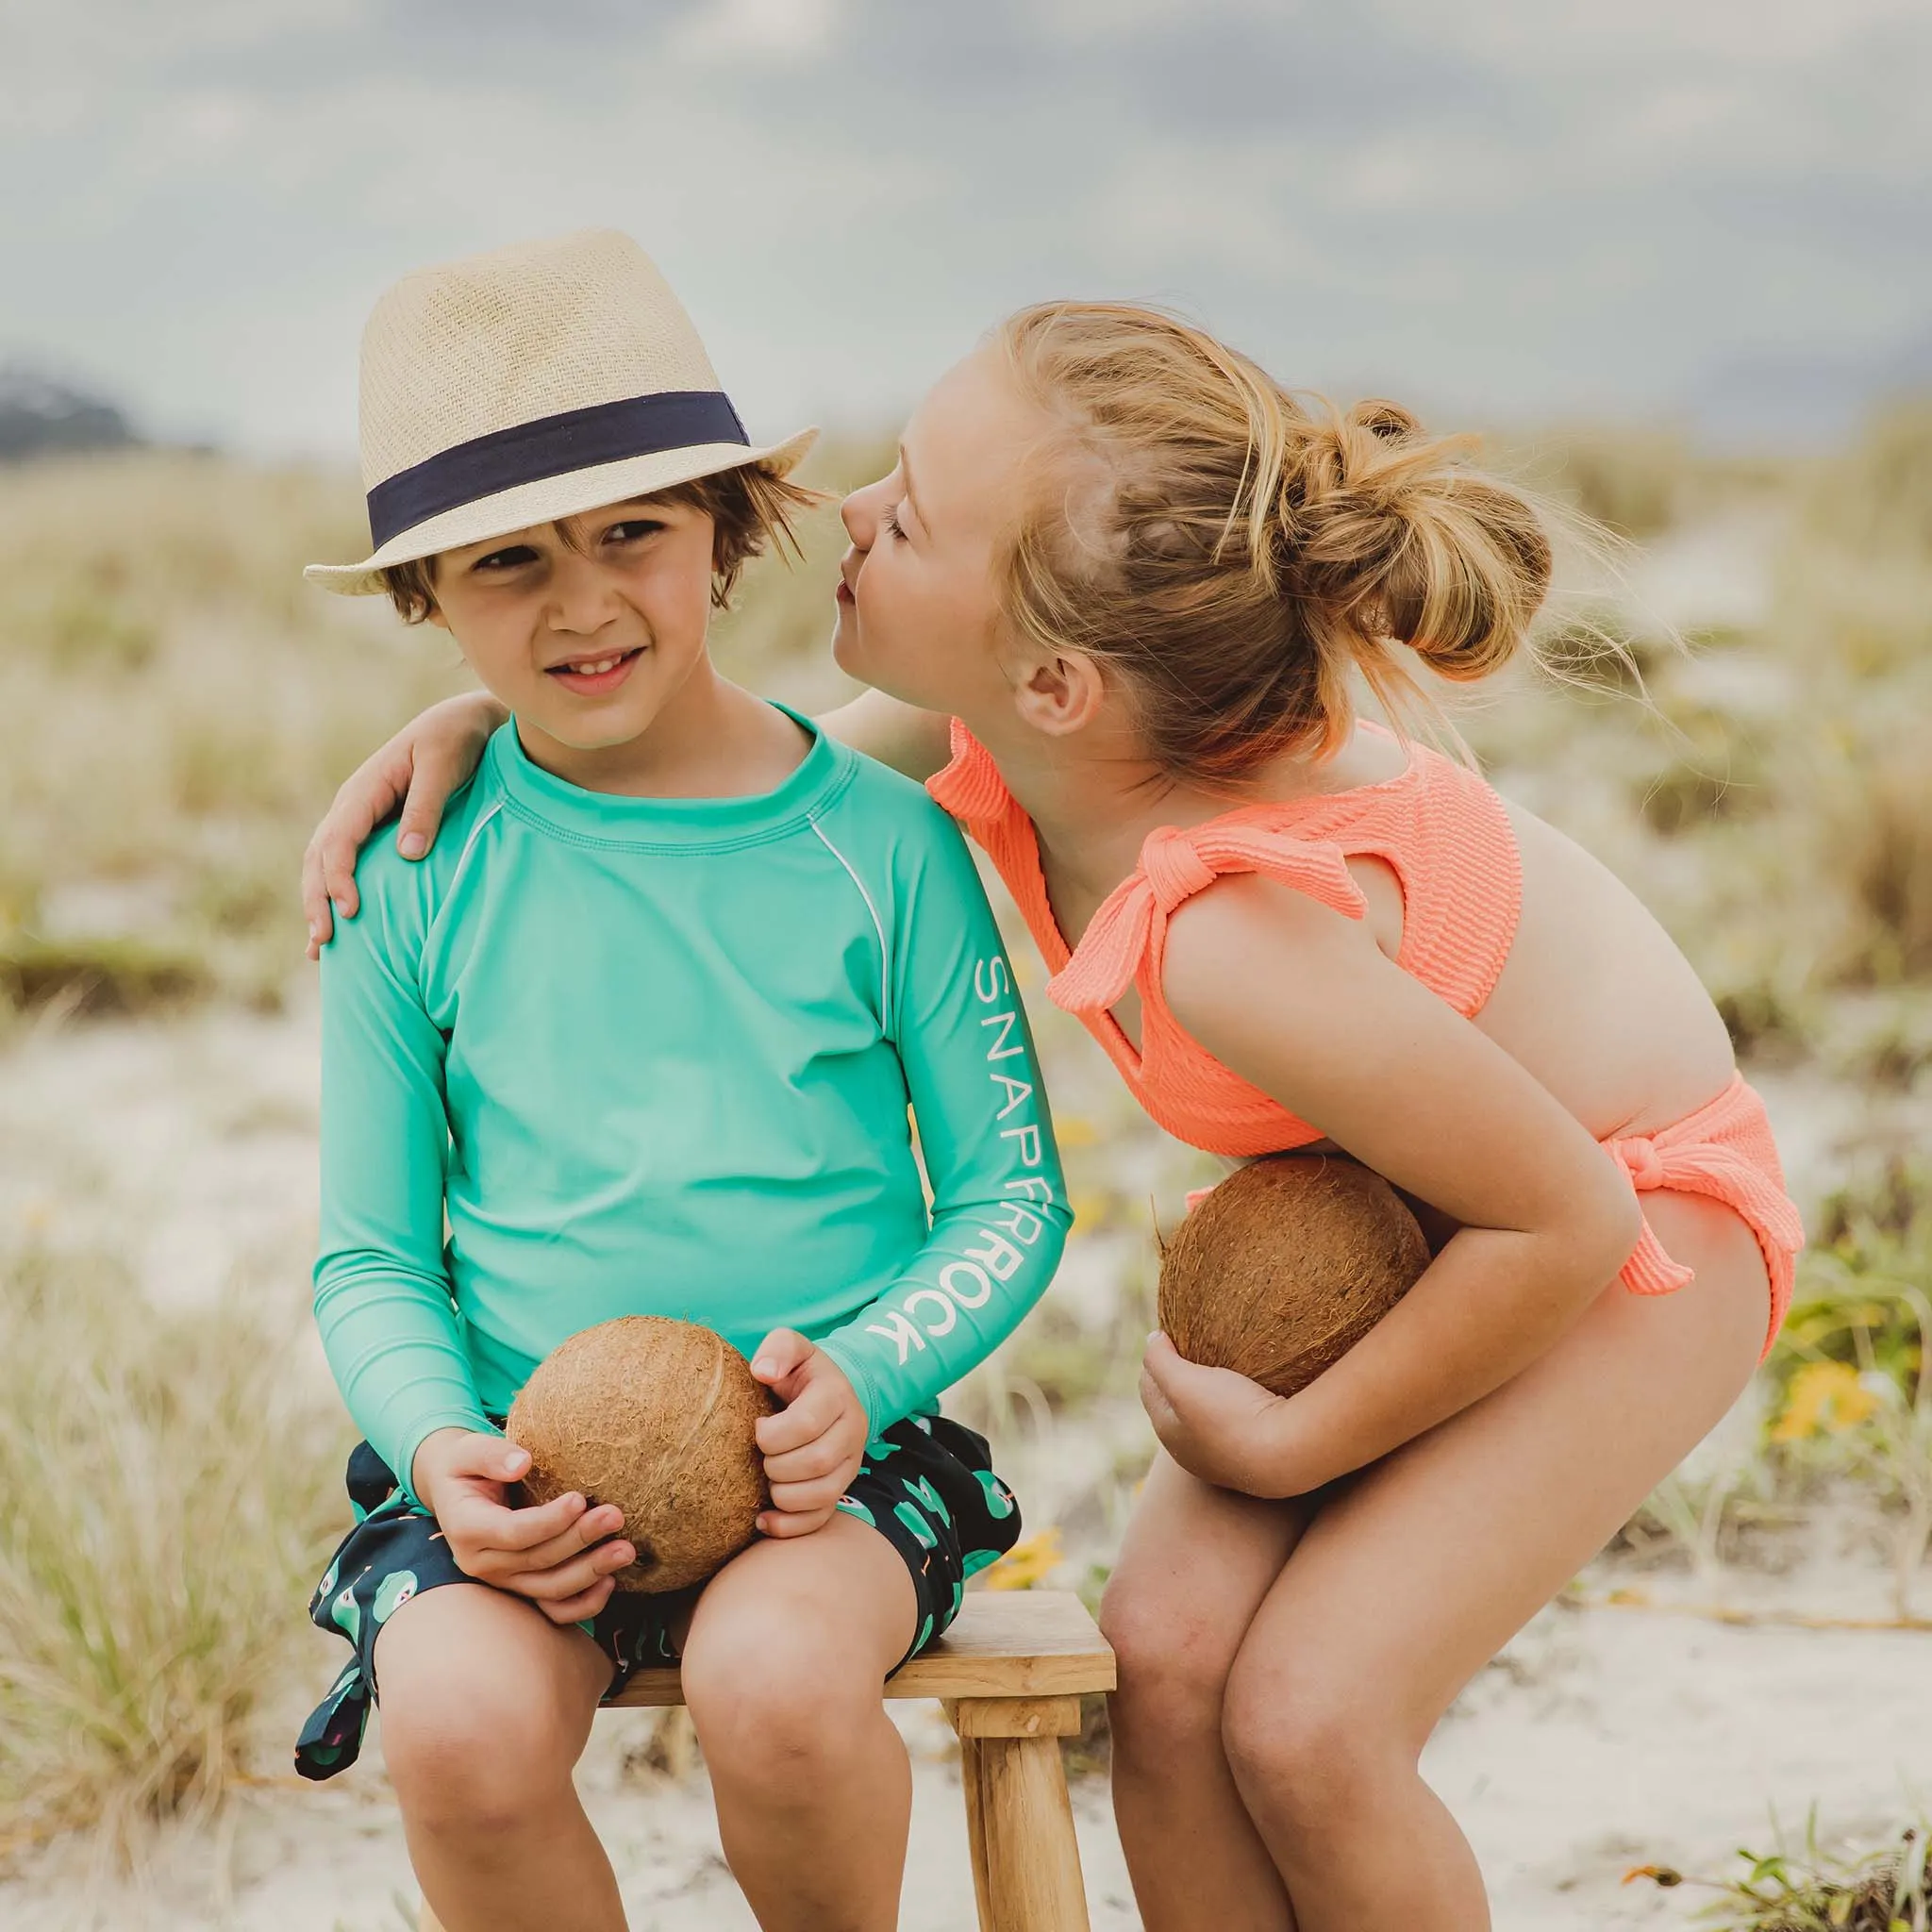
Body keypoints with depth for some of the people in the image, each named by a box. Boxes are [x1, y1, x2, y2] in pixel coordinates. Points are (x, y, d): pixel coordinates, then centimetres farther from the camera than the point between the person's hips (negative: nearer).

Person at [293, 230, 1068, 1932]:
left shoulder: (881, 842, 1)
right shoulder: (412, 887, 3)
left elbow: (1013, 1194, 5)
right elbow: (370, 1259, 9)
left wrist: (865, 1374, -14)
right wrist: (441, 1445, -12)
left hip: (819, 1440, -1)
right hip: (519, 1453, 1)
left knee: (778, 1681, -33)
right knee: (463, 1728, -31)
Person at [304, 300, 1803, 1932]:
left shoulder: (1238, 934, -41)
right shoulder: (1012, 704, -19)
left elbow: (1566, 1220, -28)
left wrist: (1295, 1443, -15)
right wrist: (479, 718, -10)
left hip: (1638, 1216, -7)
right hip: (1369, 1207, 7)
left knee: (1306, 1723, -18)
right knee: (1166, 1652, -9)